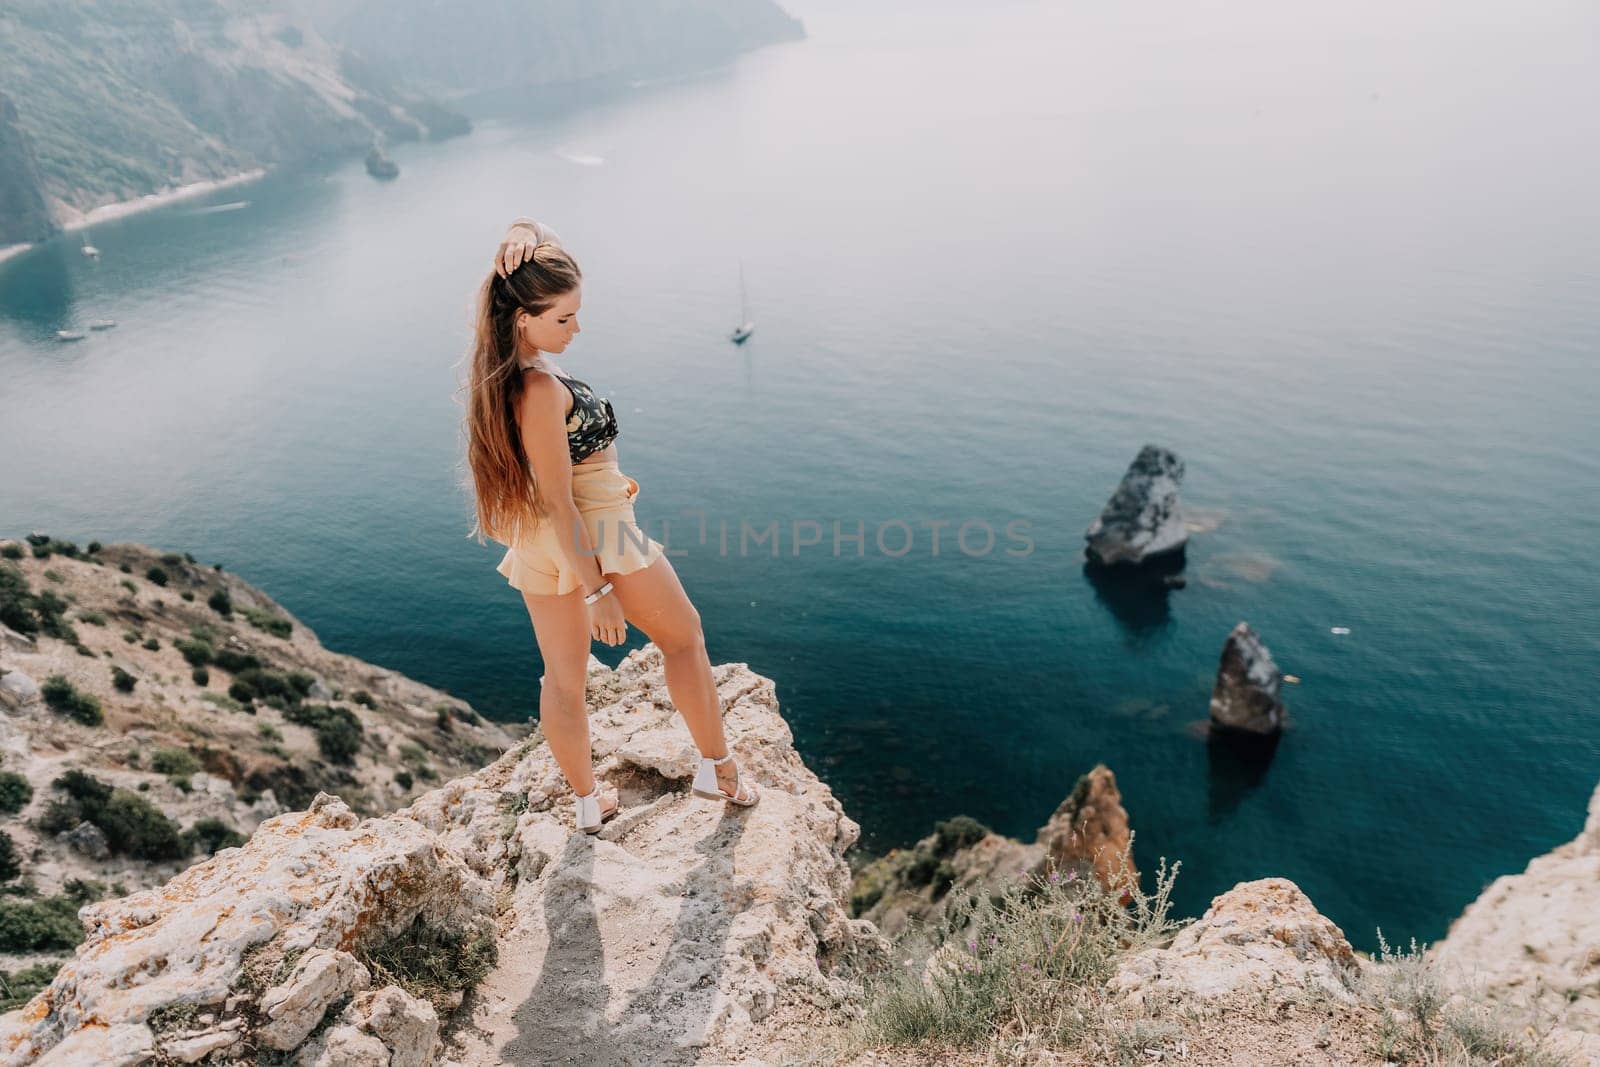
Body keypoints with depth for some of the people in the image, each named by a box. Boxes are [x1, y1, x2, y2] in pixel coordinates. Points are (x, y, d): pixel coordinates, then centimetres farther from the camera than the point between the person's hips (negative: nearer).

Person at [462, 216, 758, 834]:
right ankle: (719, 771, 30)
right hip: (595, 538, -8)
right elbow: (559, 504, -25)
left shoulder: (495, 366, -2)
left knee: (563, 677, 19)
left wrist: (524, 241, -16)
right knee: (684, 637, 17)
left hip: (533, 547, 8)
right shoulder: (540, 392, -28)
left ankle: (587, 803, 37)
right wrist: (598, 591, -20)